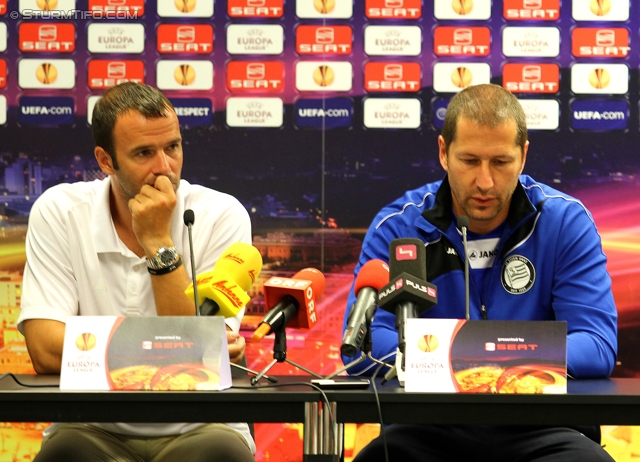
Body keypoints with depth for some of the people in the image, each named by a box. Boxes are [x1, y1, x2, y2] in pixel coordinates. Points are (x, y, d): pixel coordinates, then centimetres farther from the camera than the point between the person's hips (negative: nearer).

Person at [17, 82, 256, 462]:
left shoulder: (223, 216, -5)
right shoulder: (58, 212, -2)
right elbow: (46, 350, -12)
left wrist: (159, 244, -16)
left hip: (196, 429, 0)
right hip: (94, 428, 1)